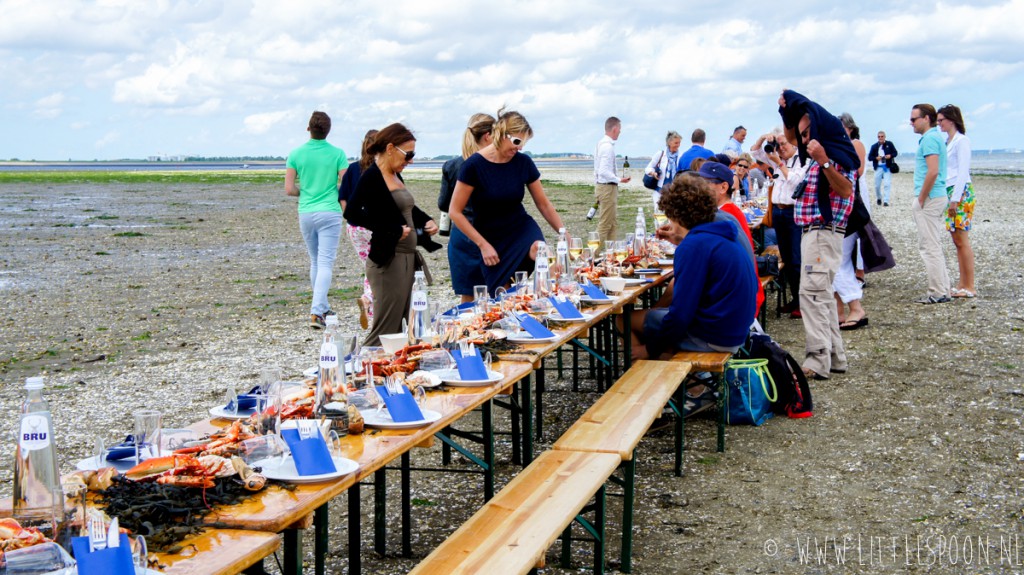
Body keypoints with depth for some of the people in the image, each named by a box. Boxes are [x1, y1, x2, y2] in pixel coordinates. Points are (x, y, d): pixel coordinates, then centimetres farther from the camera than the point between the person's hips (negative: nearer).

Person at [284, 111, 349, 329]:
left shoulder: (296, 154, 0)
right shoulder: (337, 154, -5)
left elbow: (289, 189, -2)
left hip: (306, 213, 3)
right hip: (330, 213, -3)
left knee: (315, 262, 18)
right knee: (326, 263, -6)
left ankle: (322, 307, 26)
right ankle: (316, 311, -18)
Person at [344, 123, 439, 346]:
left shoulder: (396, 176, 13)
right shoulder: (372, 177, -14)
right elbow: (352, 213, -26)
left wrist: (426, 221, 10)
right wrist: (393, 229, -24)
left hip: (409, 258, 9)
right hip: (388, 262, -9)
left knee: (404, 330, 12)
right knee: (385, 331, -7)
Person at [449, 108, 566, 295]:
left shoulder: (523, 163, -5)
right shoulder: (474, 165, -15)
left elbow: (544, 204, 5)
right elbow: (455, 211, -11)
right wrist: (483, 244, -14)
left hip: (522, 228, 2)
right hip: (490, 236, -2)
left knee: (538, 250, -33)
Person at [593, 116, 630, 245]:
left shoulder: (601, 144, 10)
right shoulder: (608, 146, -18)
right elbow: (604, 171, -24)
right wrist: (619, 180, -18)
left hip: (601, 185, 10)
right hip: (608, 187, -10)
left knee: (613, 223, 14)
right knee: (605, 223, -4)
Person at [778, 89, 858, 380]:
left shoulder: (836, 155, -11)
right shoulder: (818, 152, 17)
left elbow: (845, 190, -26)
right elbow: (790, 137, 34)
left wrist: (824, 162, -36)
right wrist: (787, 112, 19)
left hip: (824, 232, -10)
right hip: (812, 231, 10)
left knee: (812, 292, -15)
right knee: (821, 295, 11)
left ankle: (817, 361, -16)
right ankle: (835, 357, 15)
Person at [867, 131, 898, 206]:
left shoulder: (889, 144, 2)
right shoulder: (874, 146, 3)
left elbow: (895, 153, 7)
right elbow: (870, 157, 3)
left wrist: (890, 155, -14)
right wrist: (876, 158, -16)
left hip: (887, 167, -1)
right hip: (878, 168, 2)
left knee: (887, 184, -11)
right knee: (877, 185, 7)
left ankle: (886, 201, -10)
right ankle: (879, 198, 31)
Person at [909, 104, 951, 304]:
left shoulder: (929, 139, -15)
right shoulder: (937, 137, 17)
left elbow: (933, 172, -24)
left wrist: (921, 199, -18)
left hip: (929, 198, -10)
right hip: (938, 197, 10)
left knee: (929, 247, -6)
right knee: (933, 246, 15)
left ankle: (938, 293, -3)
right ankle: (943, 289, 18)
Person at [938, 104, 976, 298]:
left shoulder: (961, 141, -10)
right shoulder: (947, 141, 15)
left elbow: (963, 171, -15)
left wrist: (956, 199, -19)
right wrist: (949, 198, 14)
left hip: (961, 192, -9)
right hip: (949, 192, 9)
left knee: (962, 241, -8)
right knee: (957, 241, 9)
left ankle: (969, 287, -5)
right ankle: (962, 284, 12)